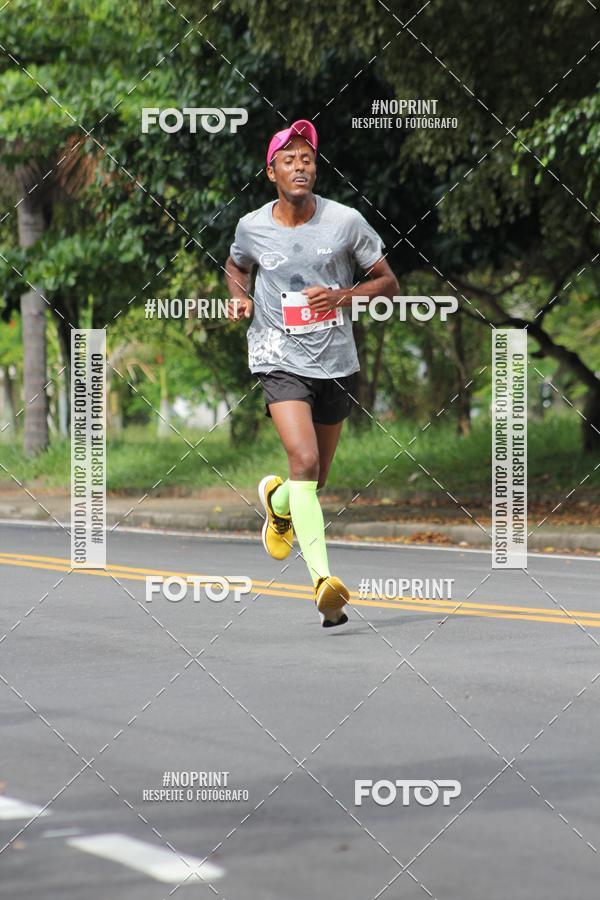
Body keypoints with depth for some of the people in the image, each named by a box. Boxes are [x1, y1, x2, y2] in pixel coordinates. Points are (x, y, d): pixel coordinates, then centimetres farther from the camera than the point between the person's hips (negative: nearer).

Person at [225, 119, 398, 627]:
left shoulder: (346, 221, -4)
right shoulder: (252, 227, -1)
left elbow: (389, 284, 3)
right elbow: (236, 266, 22)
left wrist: (343, 296, -15)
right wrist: (240, 298, 0)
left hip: (337, 364, 2)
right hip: (281, 361, -2)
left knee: (316, 479, 13)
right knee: (304, 461, -23)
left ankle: (277, 500, 50)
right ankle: (323, 579, -25)